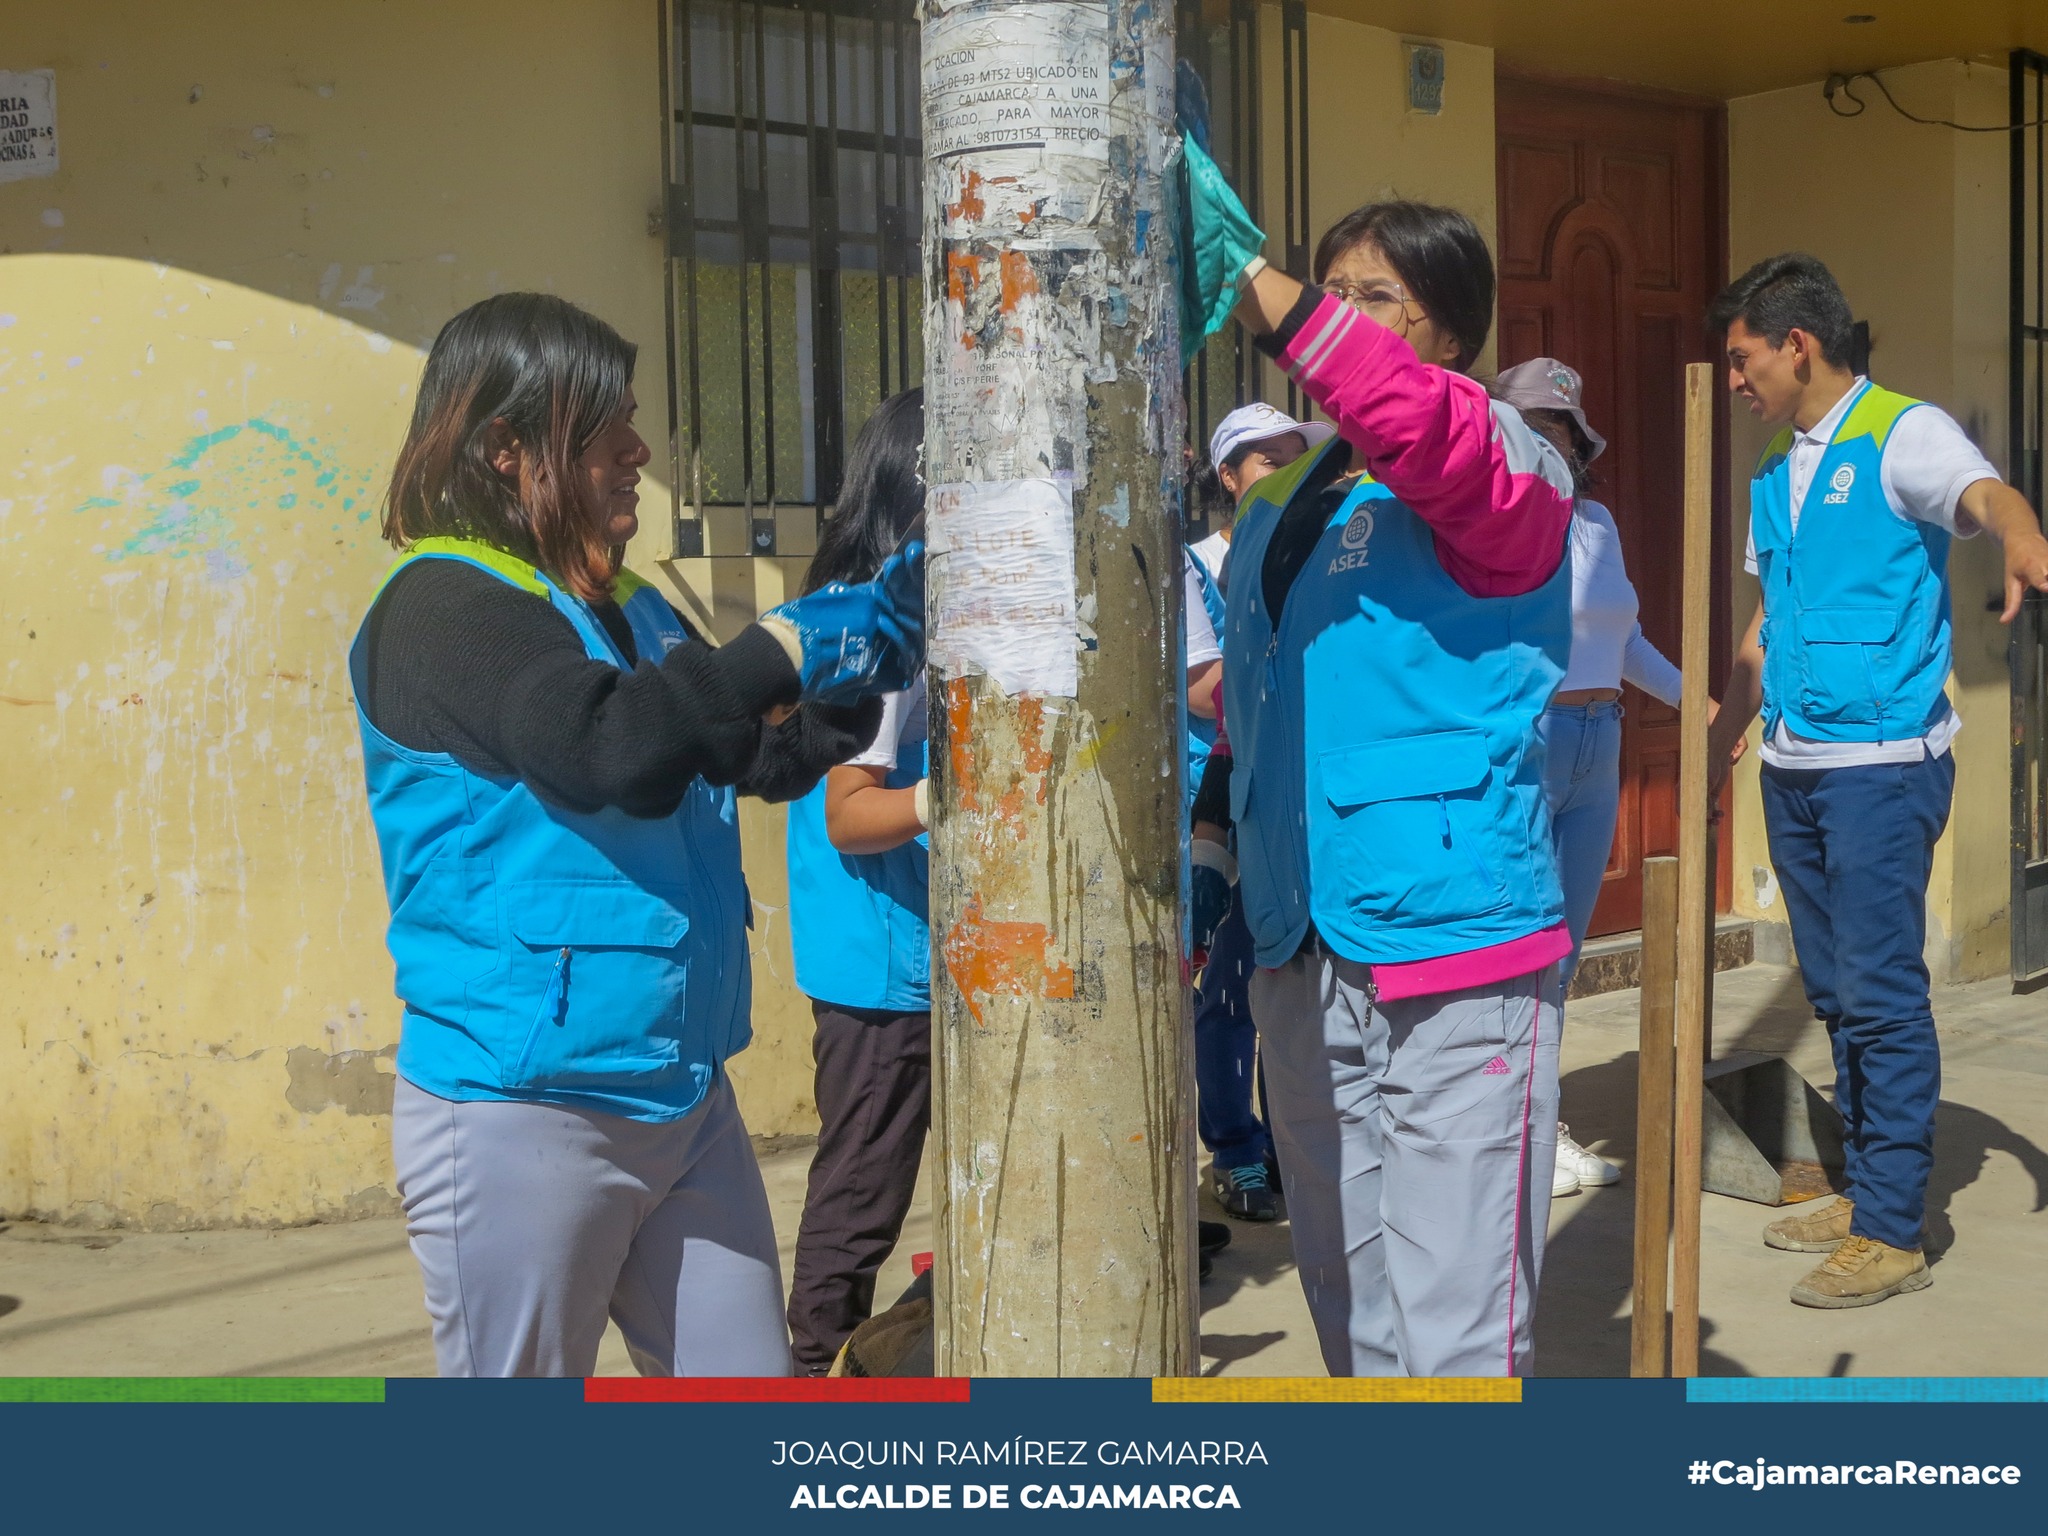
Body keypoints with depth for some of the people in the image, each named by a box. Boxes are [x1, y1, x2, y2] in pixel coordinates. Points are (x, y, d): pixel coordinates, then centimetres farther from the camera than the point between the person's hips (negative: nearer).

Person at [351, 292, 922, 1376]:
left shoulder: (633, 611, 12)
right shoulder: (442, 608, -13)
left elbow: (762, 759, 19)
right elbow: (611, 744, -29)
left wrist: (879, 656, 5)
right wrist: (790, 644, -19)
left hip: (685, 1101, 8)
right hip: (522, 1112, -8)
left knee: (746, 1385, 12)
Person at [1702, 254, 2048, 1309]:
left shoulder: (1901, 436, -6)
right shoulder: (1774, 477, 16)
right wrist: (1718, 748, 28)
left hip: (1881, 765, -8)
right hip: (1792, 771, 8)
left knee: (1880, 993, -6)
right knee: (1833, 991, 13)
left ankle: (1892, 1232, 1)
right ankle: (1863, 1191, 24)